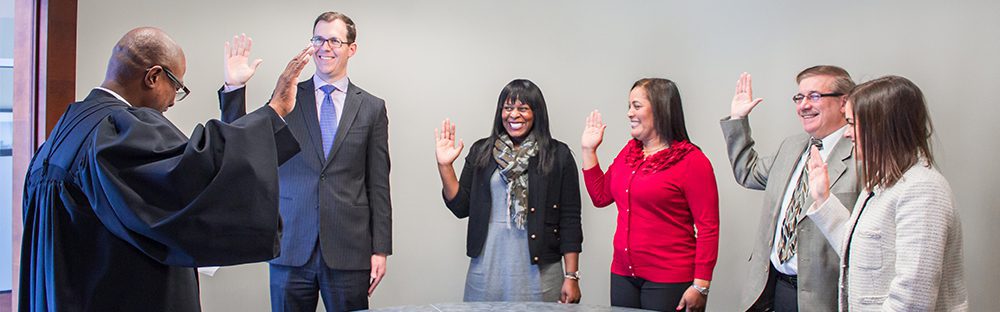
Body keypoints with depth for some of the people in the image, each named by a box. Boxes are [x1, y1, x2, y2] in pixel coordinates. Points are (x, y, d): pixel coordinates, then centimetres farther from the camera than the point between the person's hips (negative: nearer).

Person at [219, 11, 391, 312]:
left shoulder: (371, 107, 5)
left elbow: (378, 184, 4)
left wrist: (380, 249, 0)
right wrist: (234, 87, -9)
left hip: (348, 250, 0)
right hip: (291, 249, 1)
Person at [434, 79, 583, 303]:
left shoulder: (558, 155, 0)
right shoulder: (482, 152, 8)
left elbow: (570, 220, -1)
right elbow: (461, 207, 8)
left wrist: (571, 276, -5)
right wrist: (445, 166, -3)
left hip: (538, 272, -2)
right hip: (486, 271, 2)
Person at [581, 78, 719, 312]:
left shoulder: (691, 161, -9)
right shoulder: (629, 151, 10)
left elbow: (708, 227, -12)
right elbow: (601, 196, 19)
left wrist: (700, 286, -16)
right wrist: (589, 150, 12)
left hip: (668, 281, -6)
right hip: (623, 275, 6)